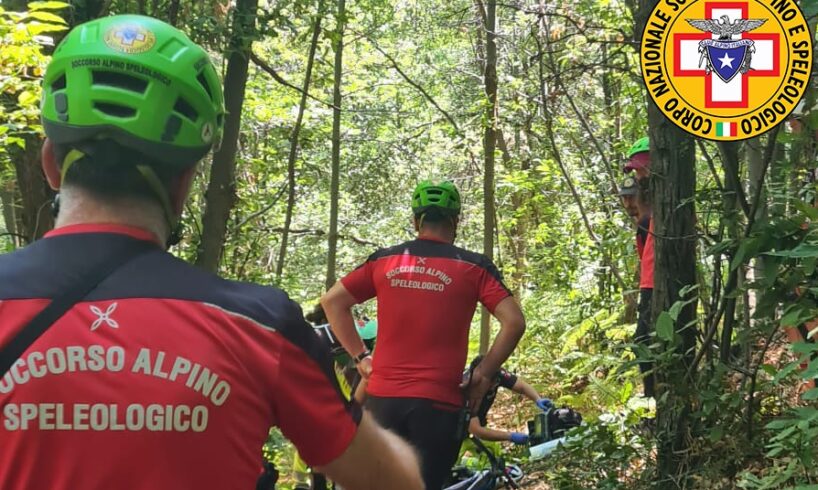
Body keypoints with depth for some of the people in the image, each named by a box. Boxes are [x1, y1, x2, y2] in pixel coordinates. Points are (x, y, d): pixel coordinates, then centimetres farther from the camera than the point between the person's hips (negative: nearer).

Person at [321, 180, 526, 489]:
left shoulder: (384, 260, 7)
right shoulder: (474, 267, 0)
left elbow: (331, 301, 9)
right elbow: (514, 322, -7)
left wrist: (360, 357, 12)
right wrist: (484, 375, 2)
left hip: (383, 396, 2)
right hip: (438, 401, -2)